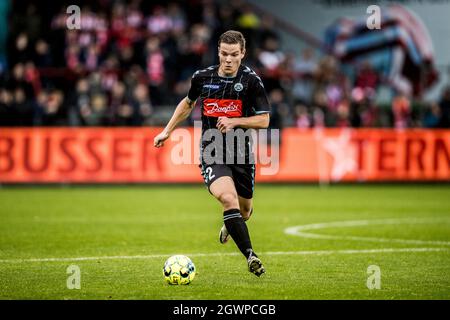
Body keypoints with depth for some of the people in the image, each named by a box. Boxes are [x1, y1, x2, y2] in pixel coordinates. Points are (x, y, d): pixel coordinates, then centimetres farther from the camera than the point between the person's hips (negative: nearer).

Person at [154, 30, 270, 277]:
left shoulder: (251, 80, -5)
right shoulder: (202, 77, 2)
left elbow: (264, 120, -4)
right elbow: (188, 103, 23)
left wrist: (234, 121, -18)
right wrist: (167, 131, 22)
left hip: (241, 153, 1)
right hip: (212, 152, -1)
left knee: (244, 210, 15)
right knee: (228, 197, -27)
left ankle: (230, 227, 54)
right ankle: (250, 255, -25)